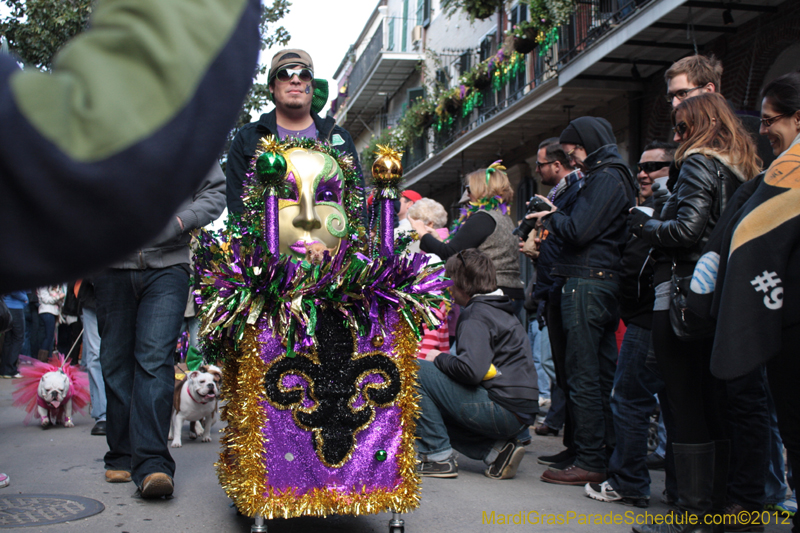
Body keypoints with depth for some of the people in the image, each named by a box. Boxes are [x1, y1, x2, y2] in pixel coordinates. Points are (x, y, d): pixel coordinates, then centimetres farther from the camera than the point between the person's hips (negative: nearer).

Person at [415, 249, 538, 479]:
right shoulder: (502, 311, 19)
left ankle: (438, 457, -8)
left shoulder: (478, 314, -10)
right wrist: (445, 361, 19)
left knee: (417, 371, -9)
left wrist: (439, 358, -5)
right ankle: (496, 450, 8)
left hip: (503, 410, -10)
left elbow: (471, 370, -24)